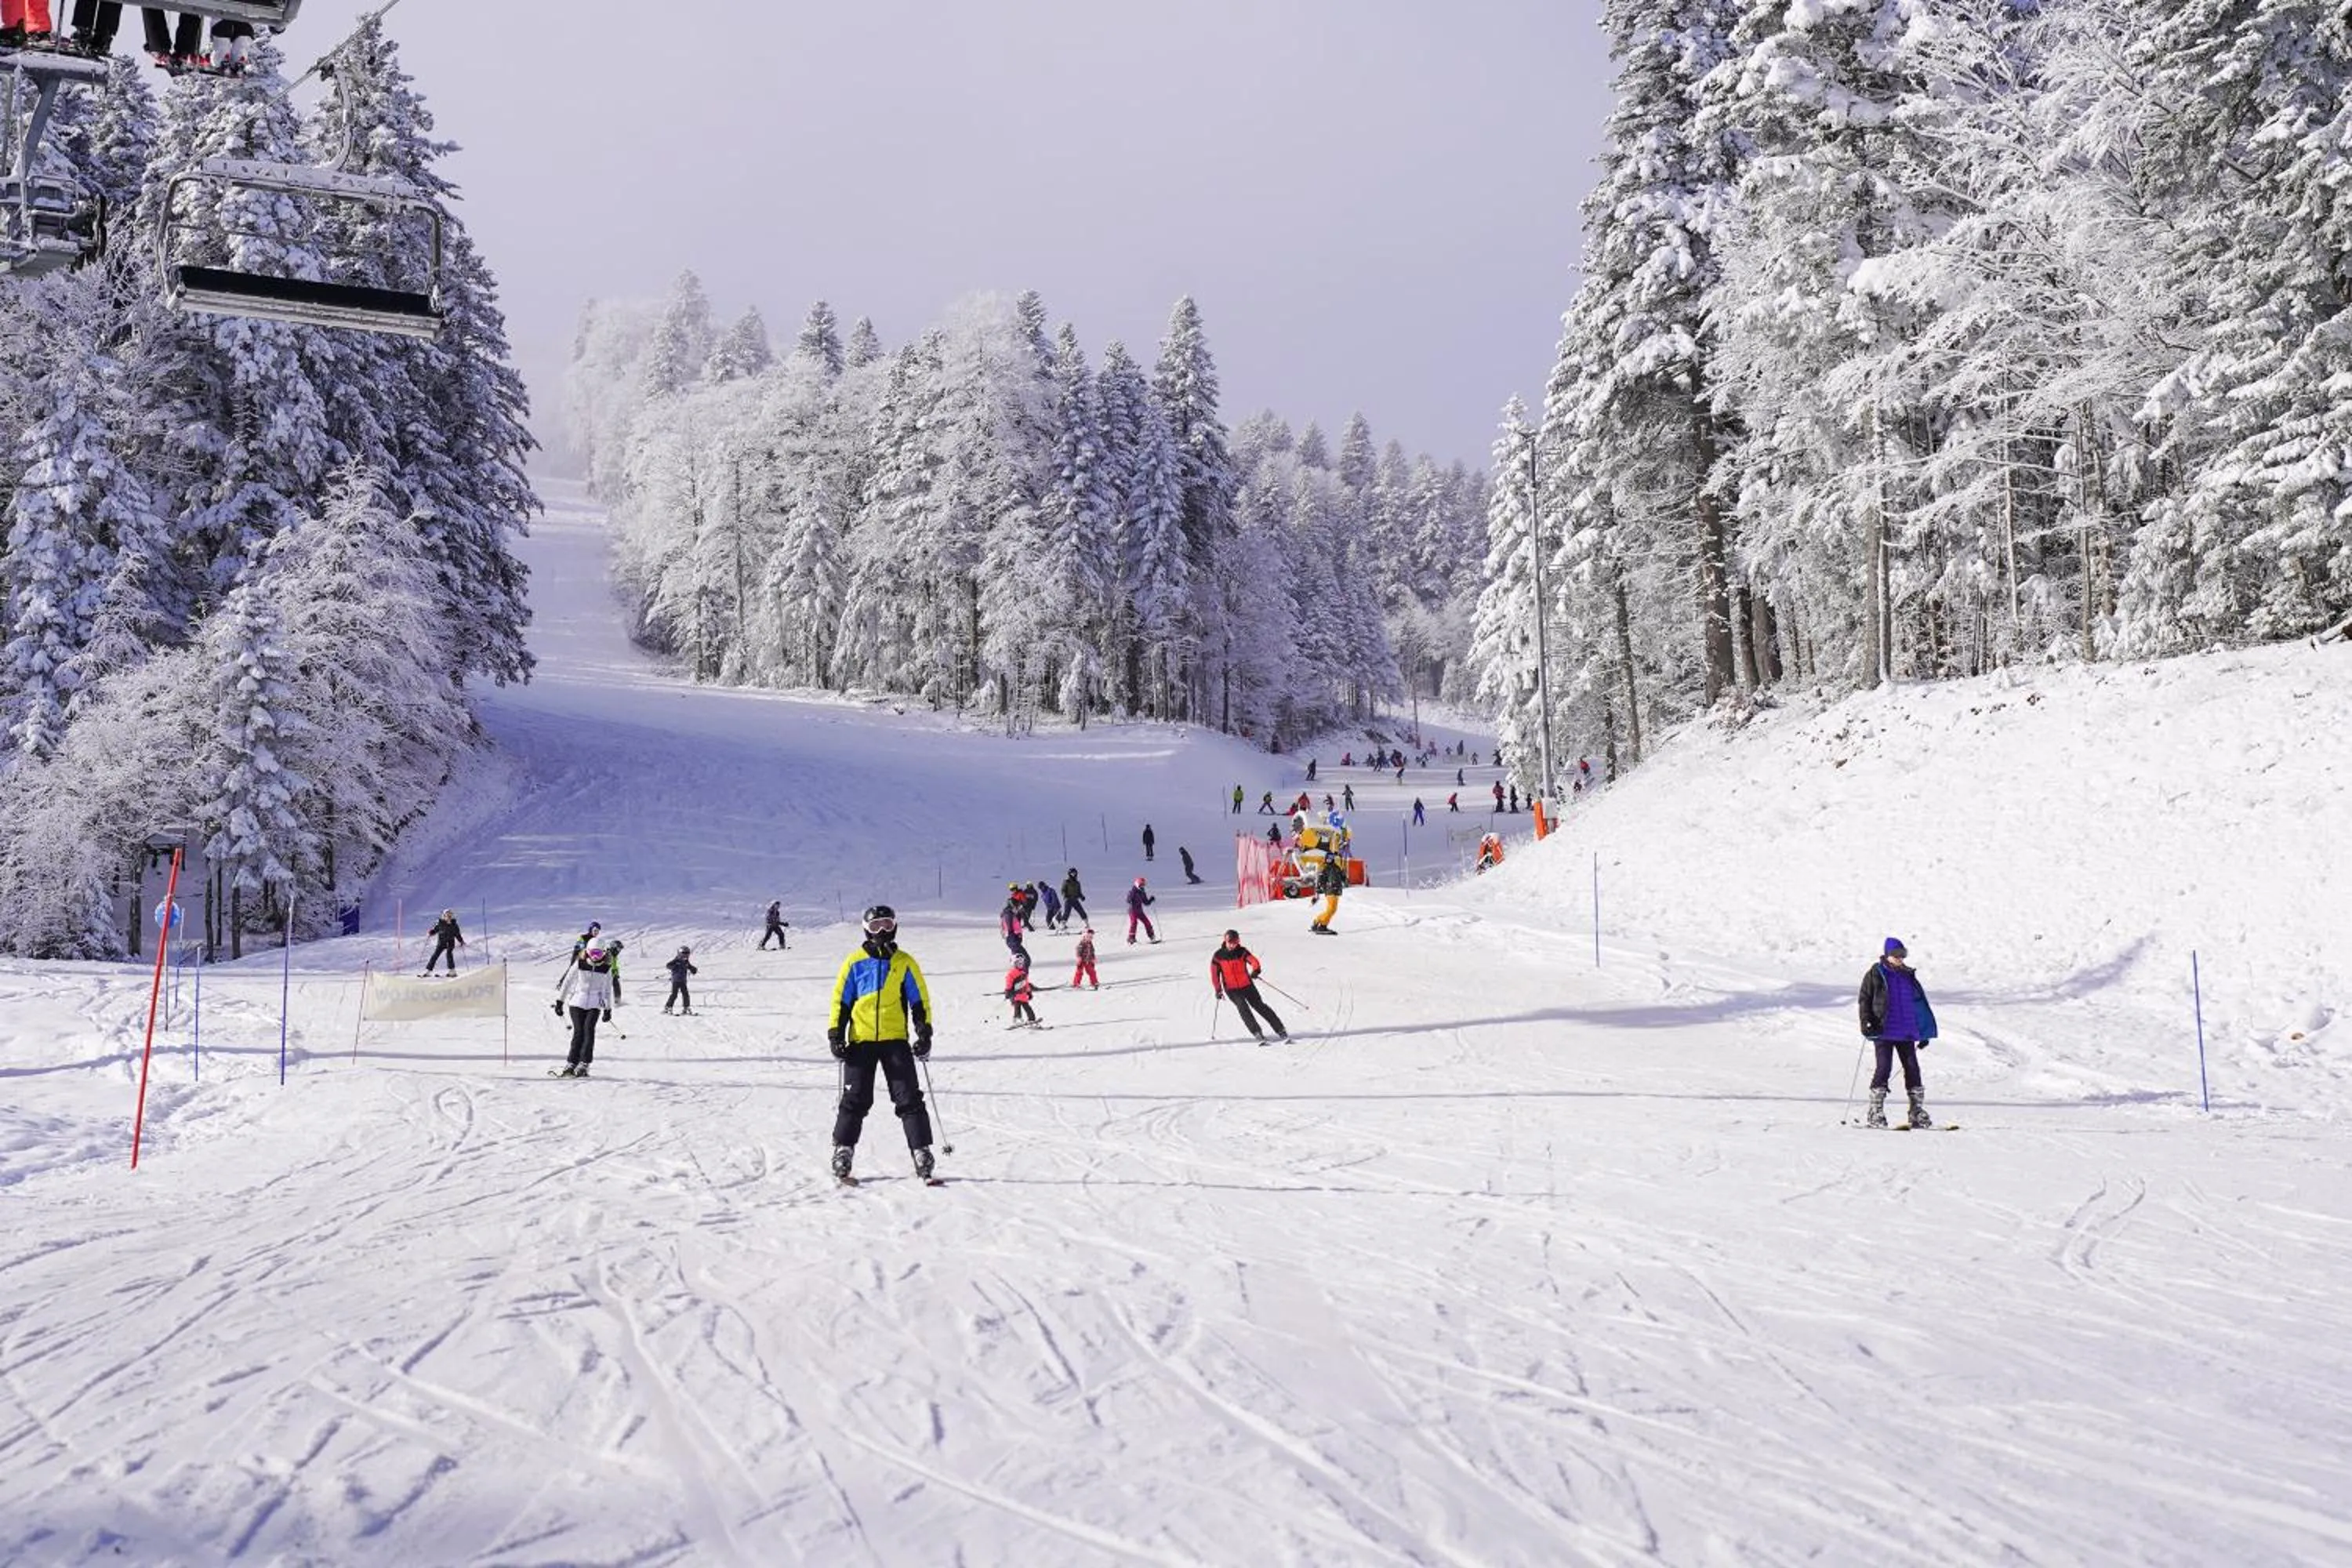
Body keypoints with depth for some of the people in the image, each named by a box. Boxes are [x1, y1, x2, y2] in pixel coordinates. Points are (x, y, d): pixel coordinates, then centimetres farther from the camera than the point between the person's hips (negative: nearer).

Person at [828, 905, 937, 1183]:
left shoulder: (905, 963, 7)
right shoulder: (855, 962, 6)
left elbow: (920, 1001, 9)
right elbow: (840, 1000, 9)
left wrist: (924, 1034, 0)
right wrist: (835, 1034, 1)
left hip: (896, 1040, 0)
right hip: (861, 1040, 0)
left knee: (909, 1099, -4)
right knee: (856, 1100, -1)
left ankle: (921, 1152, -3)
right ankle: (842, 1150, 9)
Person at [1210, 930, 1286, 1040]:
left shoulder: (1242, 952, -5)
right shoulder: (1218, 956, -4)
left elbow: (1253, 961, -20)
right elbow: (1215, 973, 2)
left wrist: (1256, 970, -40)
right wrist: (1218, 989, -1)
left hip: (1247, 986, 1)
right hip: (1231, 989, 0)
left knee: (1260, 1006, -3)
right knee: (1243, 1008, -22)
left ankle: (1281, 1030, 3)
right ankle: (1256, 1032, -22)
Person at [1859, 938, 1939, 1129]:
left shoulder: (1909, 976, 15)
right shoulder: (1875, 975, 1)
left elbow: (1920, 1003, 21)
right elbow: (1864, 999, 1)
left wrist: (1925, 1031, 18)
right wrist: (1866, 1023, -11)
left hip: (1907, 1032, 5)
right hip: (1884, 1031, -5)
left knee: (1912, 1068, 3)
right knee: (1884, 1067, -9)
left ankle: (1917, 1113, 9)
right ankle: (1875, 1113, -3)